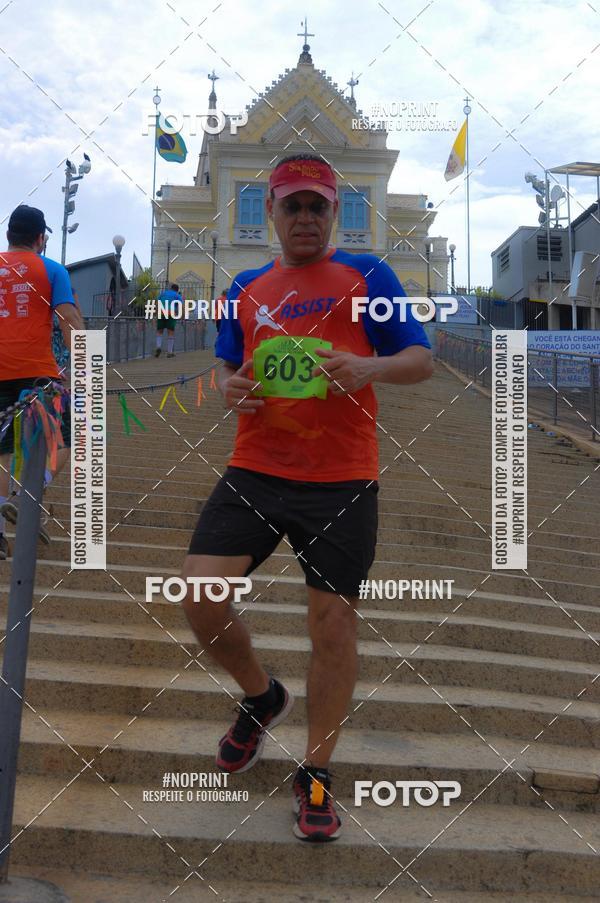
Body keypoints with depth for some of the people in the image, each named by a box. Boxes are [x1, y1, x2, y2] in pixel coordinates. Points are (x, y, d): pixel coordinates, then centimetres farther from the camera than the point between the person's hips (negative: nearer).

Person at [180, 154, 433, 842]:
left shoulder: (366, 276, 3)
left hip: (341, 482, -3)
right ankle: (262, 697, 23)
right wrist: (229, 387, -3)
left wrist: (370, 368, -20)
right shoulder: (246, 288, 14)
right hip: (254, 472, 3)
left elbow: (422, 360, 1)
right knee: (199, 594, -9)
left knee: (333, 627, 1)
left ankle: (316, 775, 23)